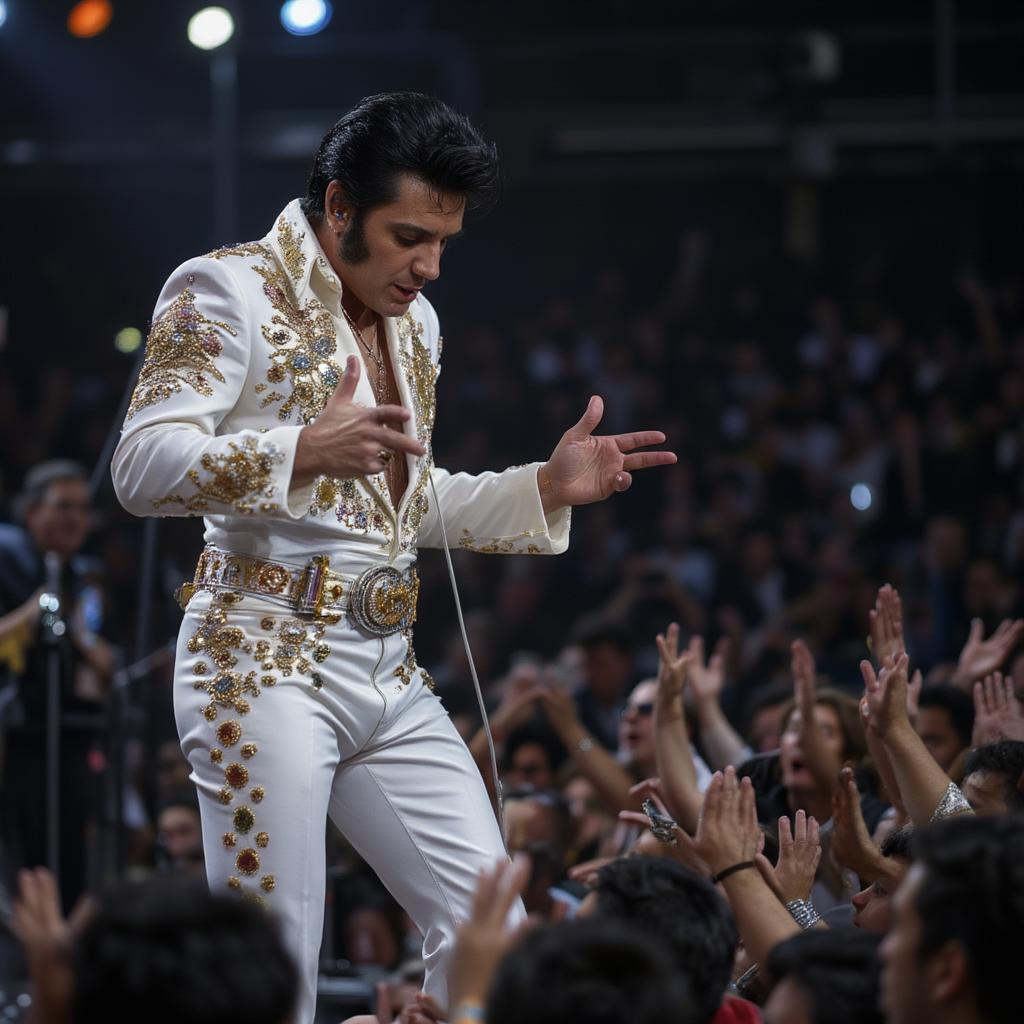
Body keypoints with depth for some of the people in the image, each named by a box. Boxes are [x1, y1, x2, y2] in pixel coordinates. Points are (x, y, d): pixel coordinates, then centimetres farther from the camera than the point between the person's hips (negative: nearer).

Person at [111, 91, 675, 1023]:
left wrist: (546, 489, 13)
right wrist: (303, 452, -32)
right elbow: (142, 467, -17)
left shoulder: (413, 322, 18)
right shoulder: (229, 291, -6)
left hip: (390, 673, 8)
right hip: (267, 660, -8)